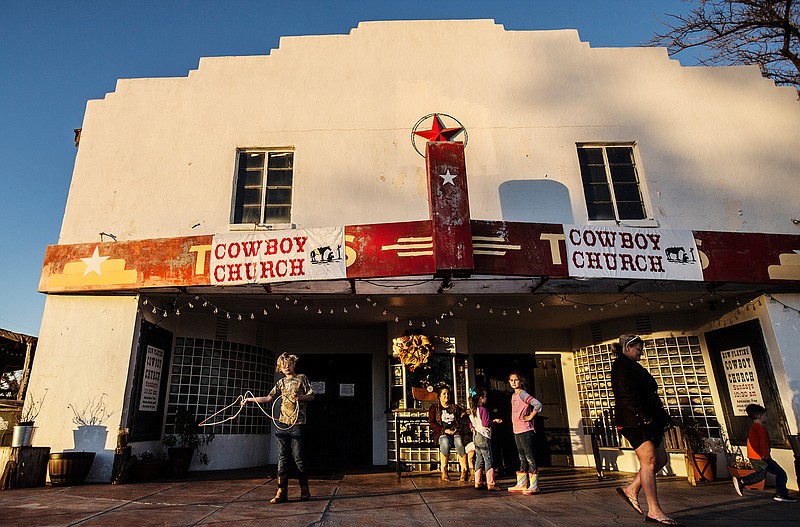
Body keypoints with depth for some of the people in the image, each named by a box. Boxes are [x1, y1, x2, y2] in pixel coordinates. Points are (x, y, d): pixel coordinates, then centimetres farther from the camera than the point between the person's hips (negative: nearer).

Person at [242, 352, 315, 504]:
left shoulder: (302, 378, 4)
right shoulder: (281, 383, 16)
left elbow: (311, 396, 1)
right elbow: (269, 398, 14)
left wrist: (300, 397, -16)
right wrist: (250, 399, 9)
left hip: (297, 423, -4)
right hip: (282, 423, 4)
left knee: (298, 458, -2)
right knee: (282, 458, 3)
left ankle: (304, 489, 15)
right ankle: (282, 492, 8)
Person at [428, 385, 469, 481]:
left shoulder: (455, 407, 25)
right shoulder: (434, 407, 15)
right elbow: (432, 423, 4)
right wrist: (445, 430, -9)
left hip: (456, 432, 2)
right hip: (441, 433, -2)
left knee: (460, 444, -33)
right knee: (446, 443, -37)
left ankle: (464, 471, -30)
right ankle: (444, 471, -28)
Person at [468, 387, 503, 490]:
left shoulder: (472, 410, 10)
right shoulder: (483, 409, -14)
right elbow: (486, 423, -16)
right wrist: (494, 421, -2)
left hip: (475, 437, 8)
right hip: (483, 437, -8)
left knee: (479, 459, 12)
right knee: (488, 459, -3)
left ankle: (478, 482, 14)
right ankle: (491, 484, -2)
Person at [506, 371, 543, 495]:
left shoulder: (522, 394, -13)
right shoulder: (513, 396, 14)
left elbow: (538, 404, -25)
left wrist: (530, 417, -16)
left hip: (525, 430, -9)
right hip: (516, 431, 9)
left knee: (529, 456, -4)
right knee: (522, 458, 14)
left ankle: (534, 486, 2)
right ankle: (521, 484, 21)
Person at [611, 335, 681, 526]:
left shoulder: (632, 367, 24)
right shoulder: (622, 365, -8)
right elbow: (628, 394, -20)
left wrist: (660, 415, 12)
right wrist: (645, 416, -22)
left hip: (647, 421, 10)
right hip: (635, 421, -10)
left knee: (661, 459, 9)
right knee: (649, 460, -11)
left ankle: (631, 489, 17)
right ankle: (654, 511, -8)